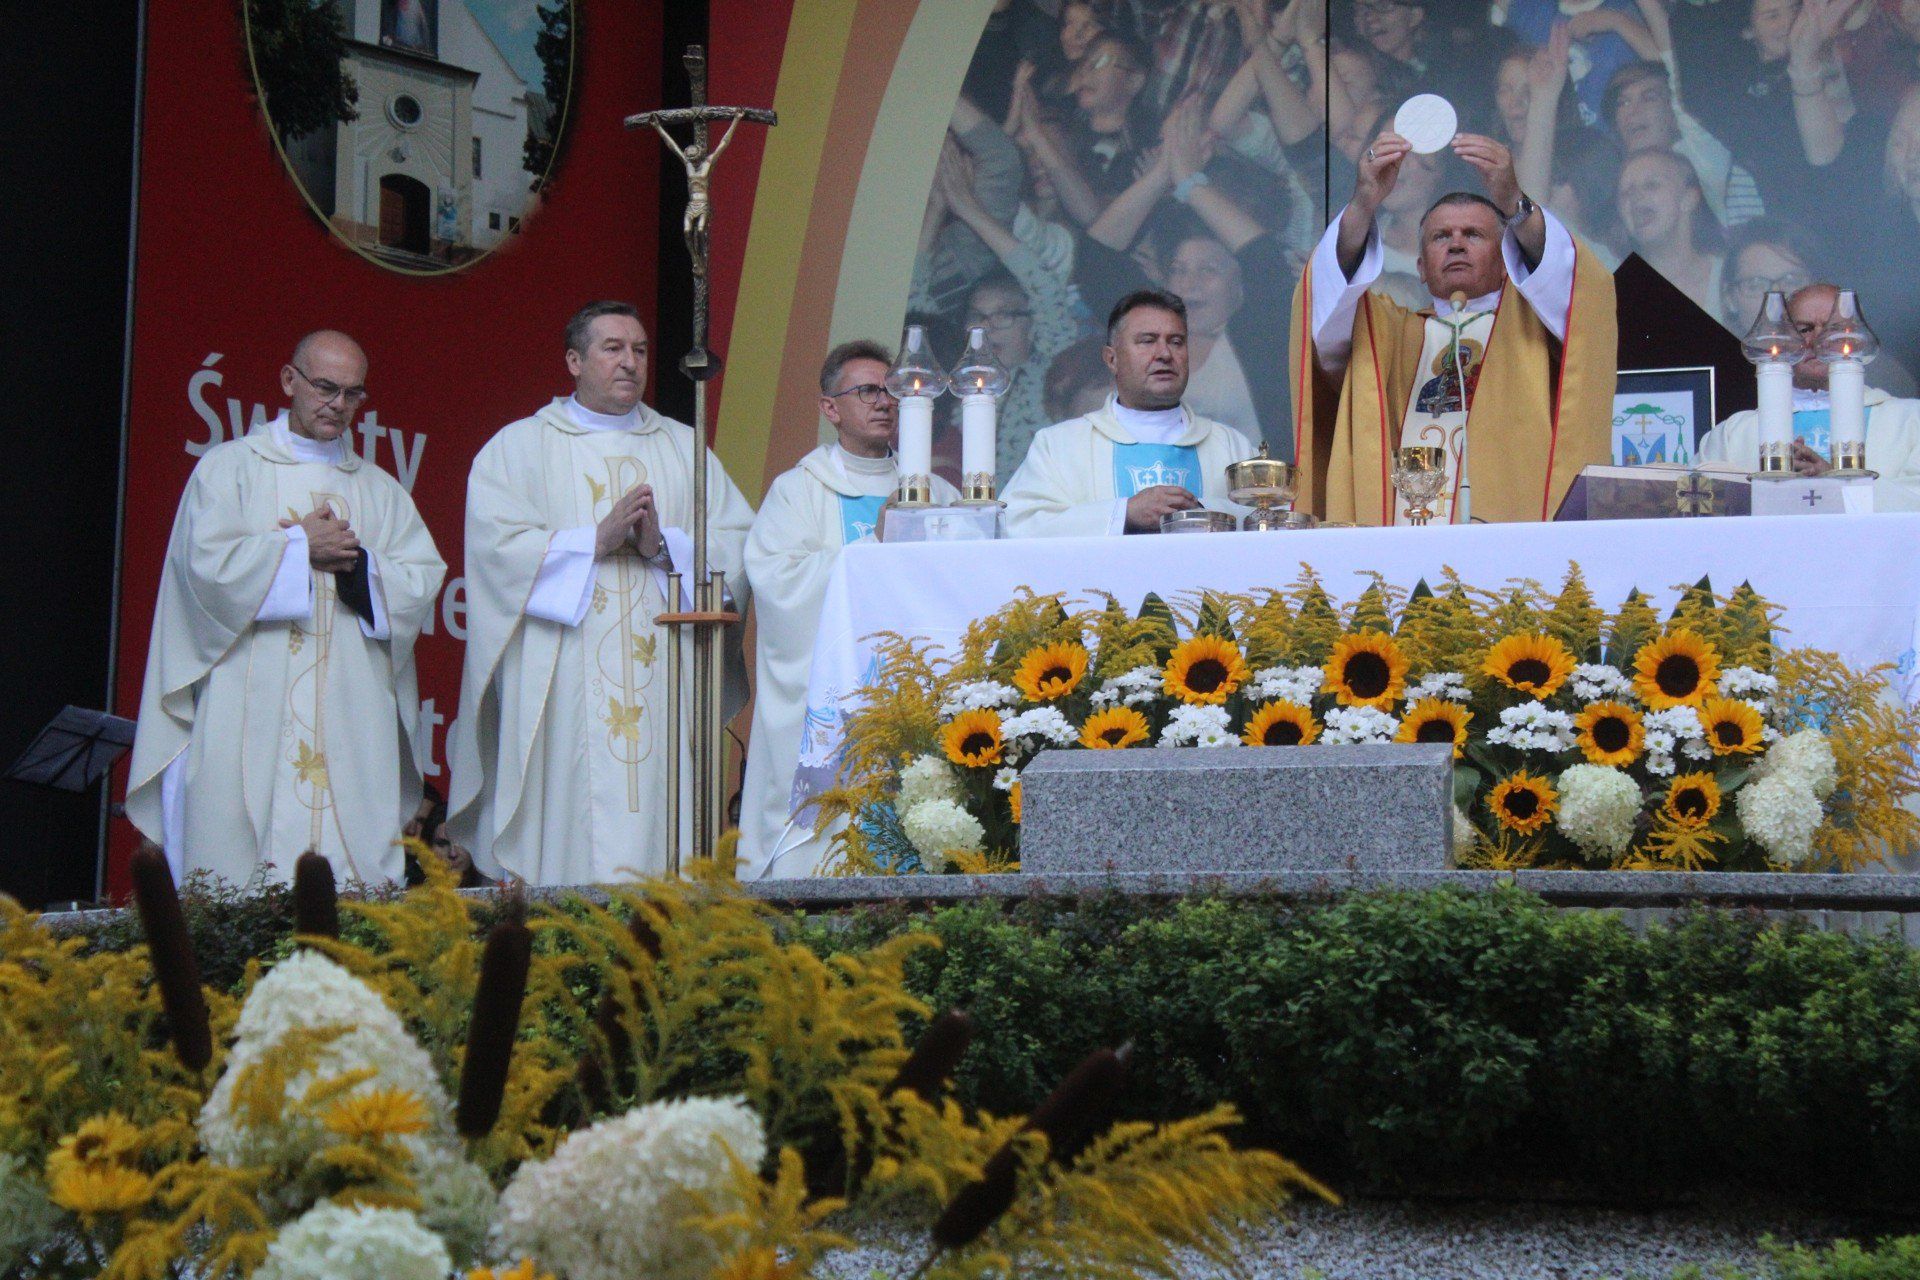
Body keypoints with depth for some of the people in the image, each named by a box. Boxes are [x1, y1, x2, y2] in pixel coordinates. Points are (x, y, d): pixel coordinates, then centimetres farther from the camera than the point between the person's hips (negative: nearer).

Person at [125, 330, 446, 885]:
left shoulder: (380, 490, 19)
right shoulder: (229, 467, 7)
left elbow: (424, 580, 9)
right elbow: (207, 563, -6)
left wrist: (359, 561, -7)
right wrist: (301, 546, -4)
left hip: (352, 721, 3)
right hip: (251, 715, -3)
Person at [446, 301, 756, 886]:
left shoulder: (685, 448, 18)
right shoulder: (518, 446, 9)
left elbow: (739, 546, 7)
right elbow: (497, 547, -6)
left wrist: (665, 544, -9)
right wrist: (597, 541, -12)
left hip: (665, 681, 3)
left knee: (662, 812, -4)